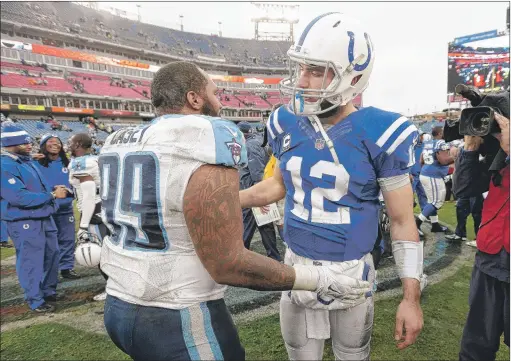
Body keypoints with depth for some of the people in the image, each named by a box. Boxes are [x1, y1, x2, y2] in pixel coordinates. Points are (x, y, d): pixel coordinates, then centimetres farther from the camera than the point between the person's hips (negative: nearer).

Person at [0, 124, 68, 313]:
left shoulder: (27, 161, 11)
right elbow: (20, 197, -27)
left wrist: (53, 190, 4)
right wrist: (52, 195, -21)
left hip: (44, 218, 9)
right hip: (25, 223, -9)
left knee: (52, 255, 18)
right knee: (31, 263, 2)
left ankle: (49, 292, 34)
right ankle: (36, 301, 16)